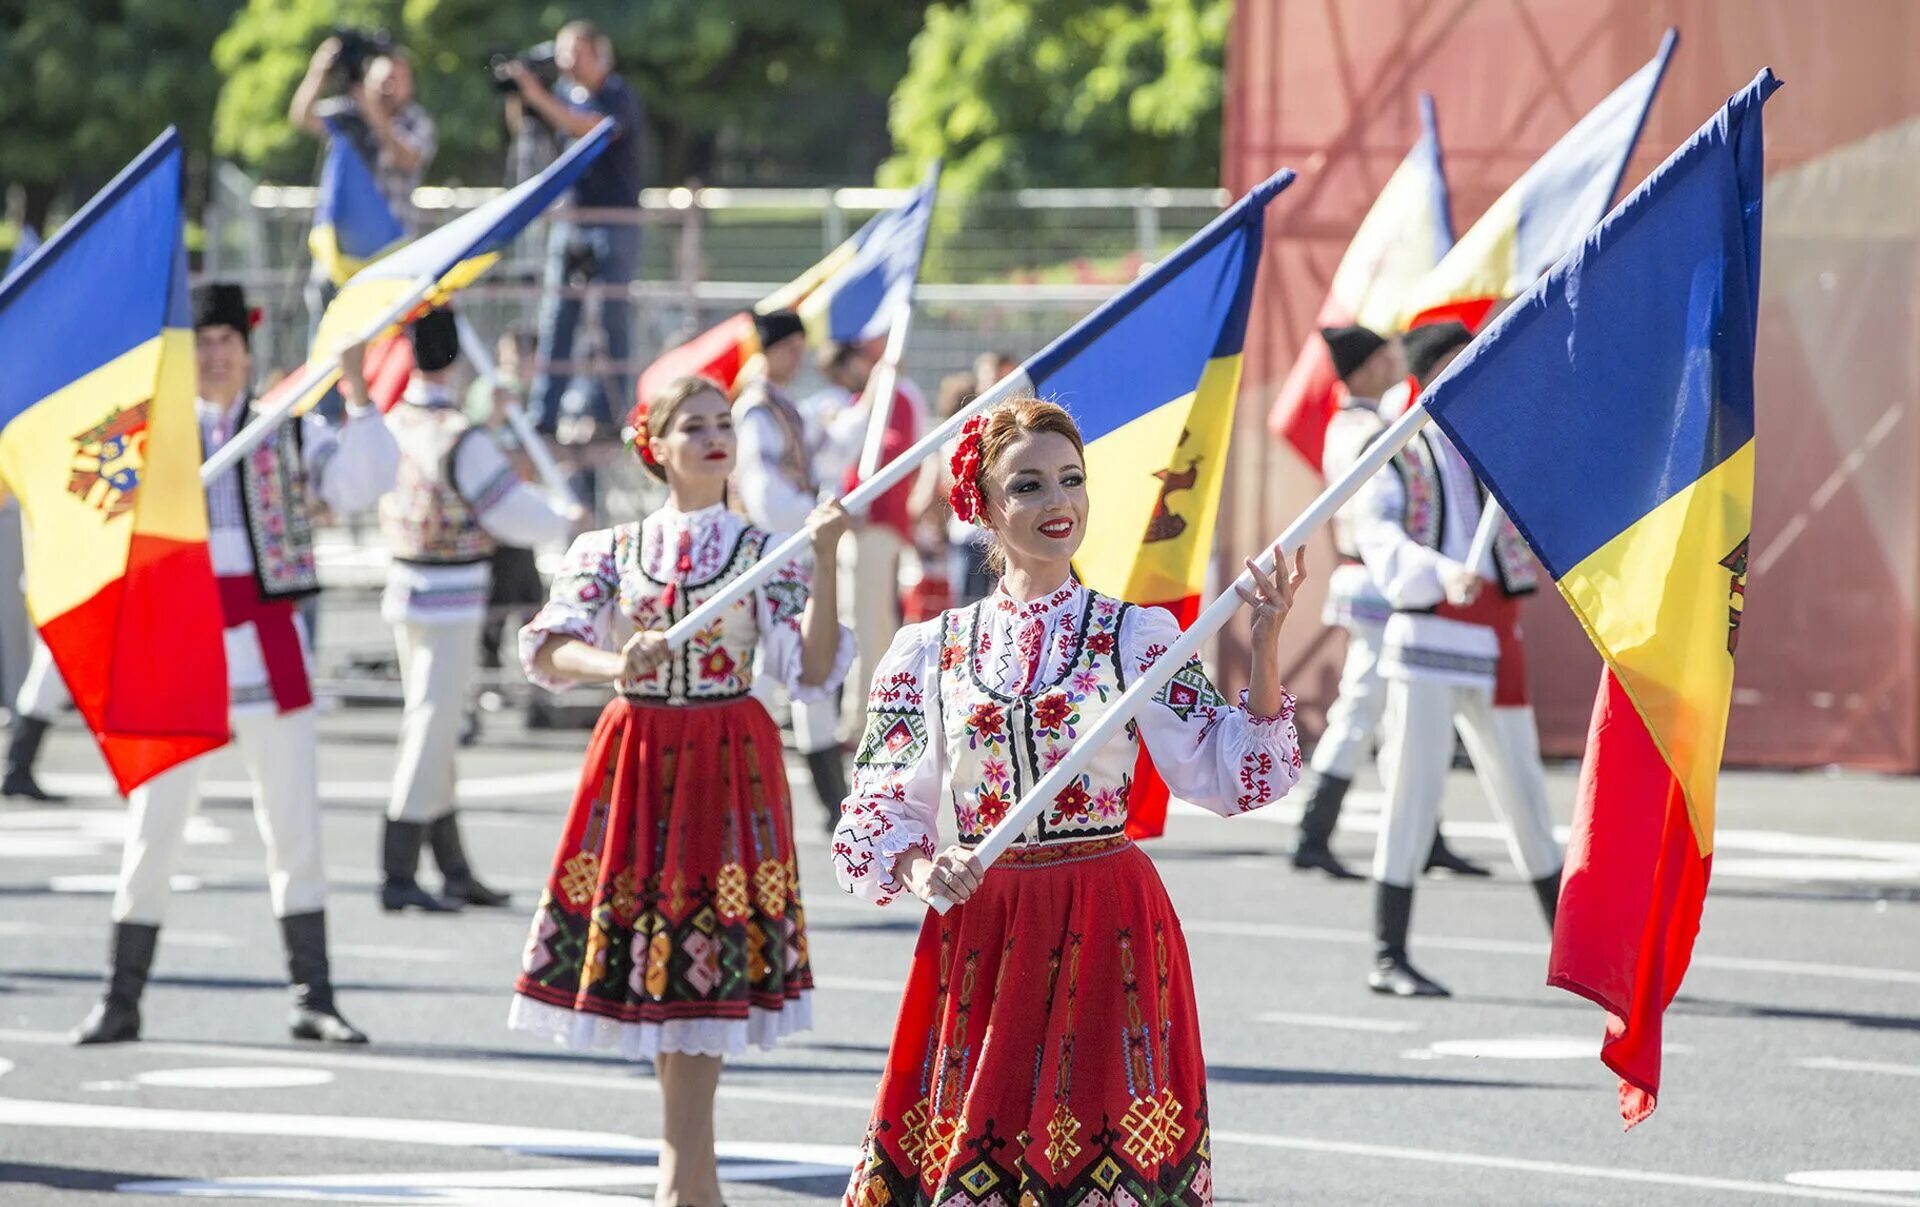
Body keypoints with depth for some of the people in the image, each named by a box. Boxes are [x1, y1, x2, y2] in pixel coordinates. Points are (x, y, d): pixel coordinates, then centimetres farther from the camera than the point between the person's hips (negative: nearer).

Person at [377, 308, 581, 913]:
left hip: (405, 586, 8)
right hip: (452, 597, -8)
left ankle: (455, 869, 22)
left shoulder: (393, 424, 3)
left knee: (432, 725, 14)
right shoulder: (460, 438, -20)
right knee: (433, 725, -6)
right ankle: (399, 874, -8)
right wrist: (565, 519, 6)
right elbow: (514, 512, -15)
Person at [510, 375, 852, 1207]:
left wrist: (823, 565, -18)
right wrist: (616, 666, -29)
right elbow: (546, 648, -9)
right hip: (637, 756, 2)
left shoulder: (764, 552, 2)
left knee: (703, 964, -7)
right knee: (646, 950, 3)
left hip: (729, 761, -2)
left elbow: (812, 673, -8)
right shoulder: (612, 552, 5)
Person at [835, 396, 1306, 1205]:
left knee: (1097, 1139, -4)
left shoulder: (1135, 636, 3)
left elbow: (1233, 777, -3)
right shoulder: (929, 652, 6)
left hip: (1106, 927, -1)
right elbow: (877, 819, 4)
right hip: (977, 928, 1)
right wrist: (923, 870, -17)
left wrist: (1264, 648, -13)